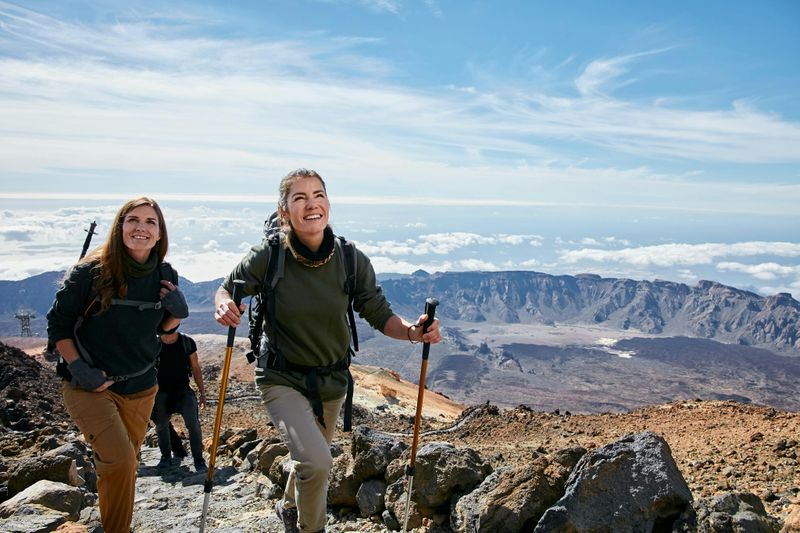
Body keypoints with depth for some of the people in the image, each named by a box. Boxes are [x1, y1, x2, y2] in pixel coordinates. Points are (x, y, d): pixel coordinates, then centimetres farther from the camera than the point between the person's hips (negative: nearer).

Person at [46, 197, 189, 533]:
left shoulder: (165, 276, -3)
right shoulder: (90, 271, -16)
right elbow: (57, 324, -6)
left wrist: (178, 311, -12)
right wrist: (78, 368, -17)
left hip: (140, 388, 4)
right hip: (88, 386, -4)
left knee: (122, 466, 18)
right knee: (120, 462, -20)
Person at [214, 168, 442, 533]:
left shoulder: (352, 260, -14)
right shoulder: (269, 257, -19)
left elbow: (379, 315, -7)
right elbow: (227, 288, -4)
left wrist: (412, 331, -27)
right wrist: (224, 307, -28)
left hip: (332, 380, 4)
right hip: (283, 379, -3)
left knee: (312, 459, 24)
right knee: (317, 461, -24)